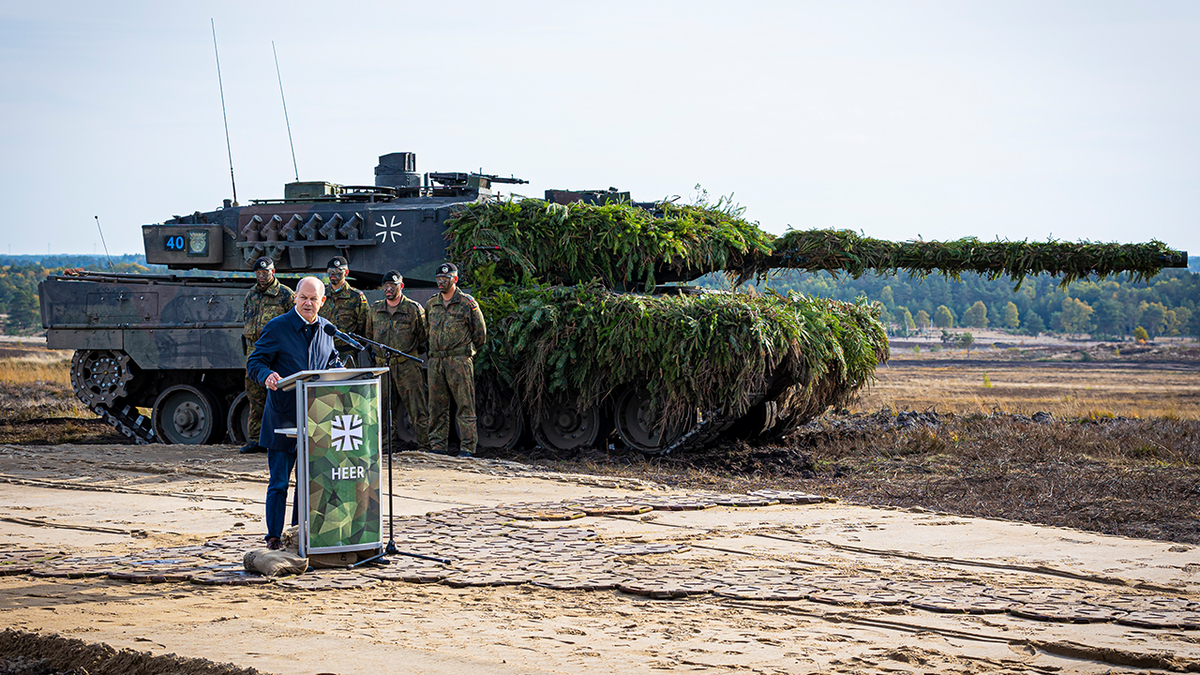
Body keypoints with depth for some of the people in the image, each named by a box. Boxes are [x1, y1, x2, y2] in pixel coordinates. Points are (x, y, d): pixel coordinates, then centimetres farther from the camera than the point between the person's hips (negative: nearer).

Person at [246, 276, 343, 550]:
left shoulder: (326, 329, 10)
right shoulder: (277, 327, -6)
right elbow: (254, 363, -6)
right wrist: (267, 376, -28)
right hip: (283, 415, -5)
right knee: (279, 481, -2)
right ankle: (274, 536, 7)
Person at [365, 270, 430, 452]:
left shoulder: (414, 309, -2)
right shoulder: (375, 309, 10)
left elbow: (424, 337, 6)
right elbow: (369, 335, 23)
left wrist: (413, 352, 6)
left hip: (408, 366, -4)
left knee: (417, 410, -5)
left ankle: (424, 447, -2)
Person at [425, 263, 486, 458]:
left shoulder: (466, 303, -2)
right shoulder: (431, 304, 14)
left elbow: (480, 332, 3)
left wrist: (466, 351, 6)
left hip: (459, 360, -5)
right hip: (435, 361, 5)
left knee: (465, 405, -5)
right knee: (437, 406, 6)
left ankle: (467, 447, -3)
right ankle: (437, 446, 11)